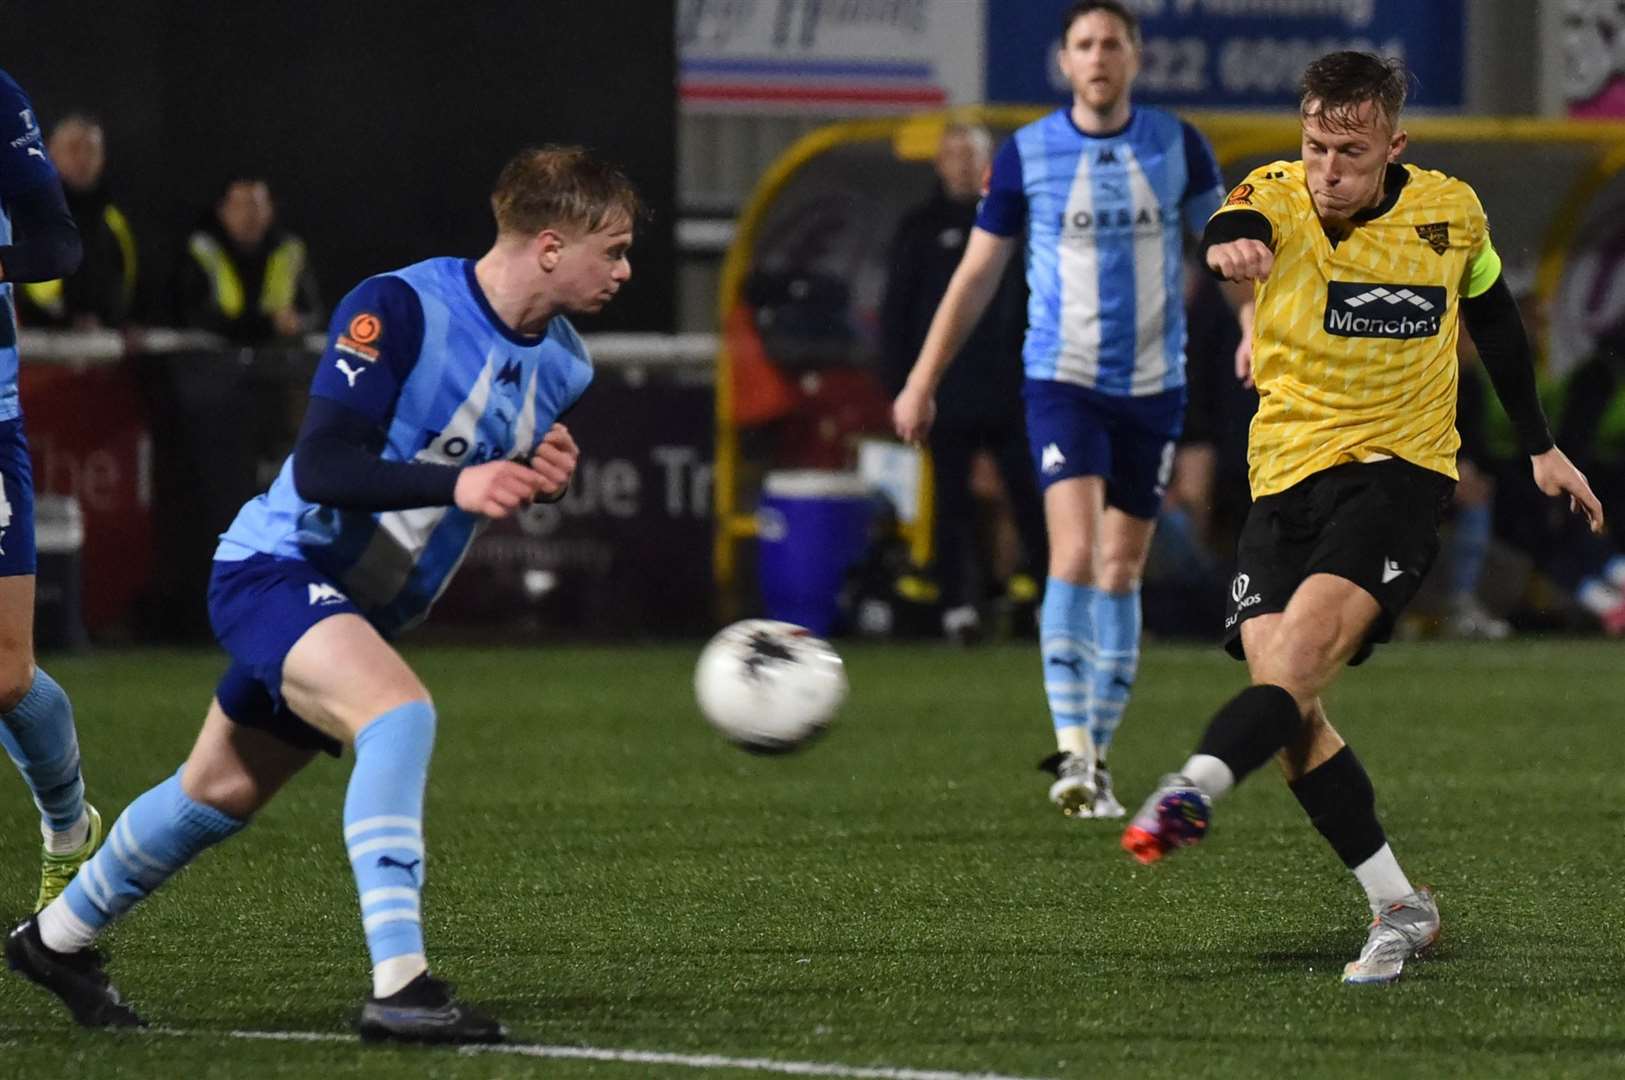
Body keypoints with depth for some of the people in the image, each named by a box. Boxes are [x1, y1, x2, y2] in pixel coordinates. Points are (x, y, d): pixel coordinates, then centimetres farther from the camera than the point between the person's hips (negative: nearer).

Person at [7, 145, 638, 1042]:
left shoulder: (561, 364, 0)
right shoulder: (399, 307, -24)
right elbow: (319, 466, -29)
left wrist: (542, 478, -8)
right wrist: (456, 483, -41)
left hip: (364, 607, 8)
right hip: (277, 567, -8)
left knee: (219, 794, 20)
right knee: (399, 711, -32)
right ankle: (396, 986, -35)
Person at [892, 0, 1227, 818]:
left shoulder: (1176, 145, 1)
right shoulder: (1027, 154, -2)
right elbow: (977, 274, 5)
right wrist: (923, 381, 4)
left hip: (1153, 385, 2)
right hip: (1062, 381, -2)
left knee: (1121, 573, 7)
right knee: (1075, 552, -19)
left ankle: (1096, 756, 16)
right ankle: (1072, 752, -24)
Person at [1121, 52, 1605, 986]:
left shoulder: (1451, 213, -1)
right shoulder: (1279, 197, -7)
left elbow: (1493, 317, 19)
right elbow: (1237, 228, -32)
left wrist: (1541, 447, 23)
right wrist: (1231, 245, -58)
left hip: (1401, 467, -2)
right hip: (1288, 478, 2)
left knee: (1303, 646, -27)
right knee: (1288, 708, -9)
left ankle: (1194, 790, -45)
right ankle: (1400, 908, 0)